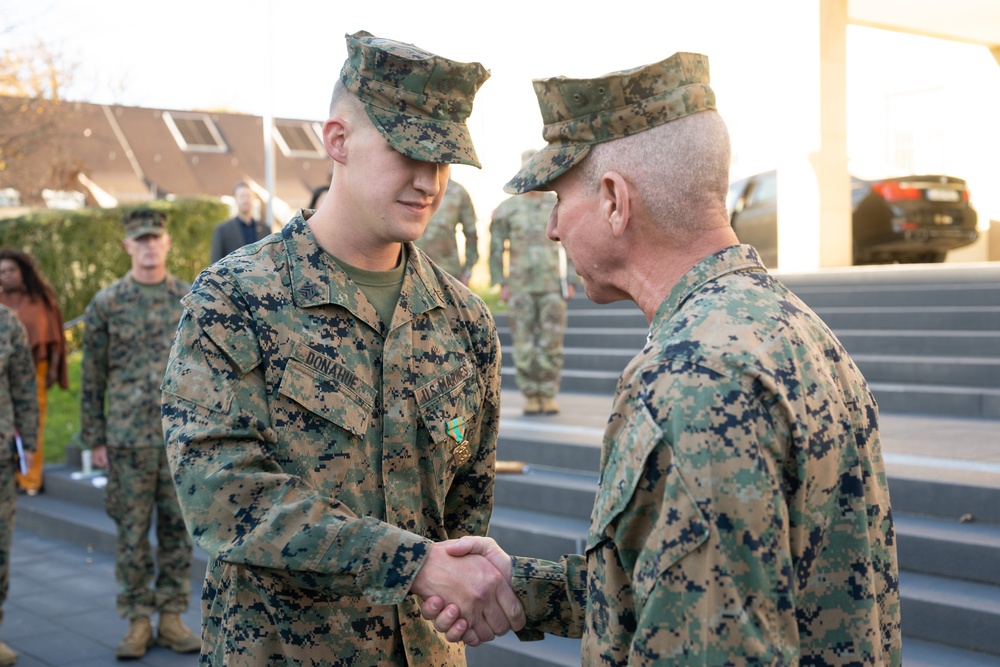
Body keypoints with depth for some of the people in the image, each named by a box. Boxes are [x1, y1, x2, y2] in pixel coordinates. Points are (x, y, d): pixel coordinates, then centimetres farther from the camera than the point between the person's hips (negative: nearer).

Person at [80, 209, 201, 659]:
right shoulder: (106, 303, 2)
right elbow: (92, 376, 4)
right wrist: (94, 438, 2)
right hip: (128, 438, -1)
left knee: (178, 530, 6)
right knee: (132, 533, 4)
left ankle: (172, 617, 17)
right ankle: (137, 622, 15)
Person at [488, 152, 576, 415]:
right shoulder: (506, 209, 2)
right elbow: (496, 248, 5)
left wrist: (571, 282, 0)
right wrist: (501, 284, -2)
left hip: (553, 285, 0)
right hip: (519, 287, 0)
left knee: (552, 343, -1)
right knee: (524, 343, 0)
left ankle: (549, 396, 6)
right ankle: (530, 396, 8)